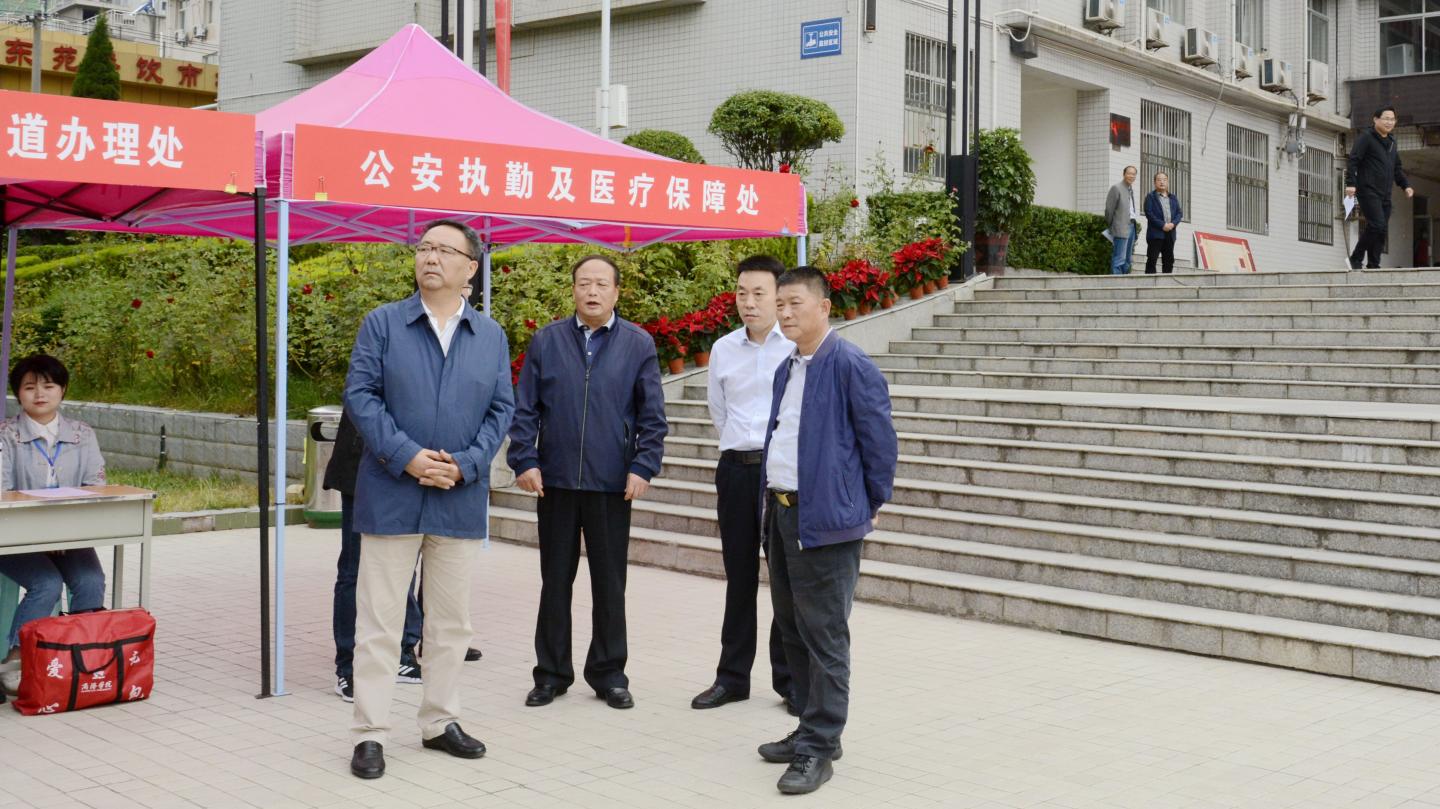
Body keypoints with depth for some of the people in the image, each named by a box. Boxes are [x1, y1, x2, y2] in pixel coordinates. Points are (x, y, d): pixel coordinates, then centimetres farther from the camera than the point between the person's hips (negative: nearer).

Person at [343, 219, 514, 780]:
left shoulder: (491, 336, 8)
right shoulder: (383, 323, 1)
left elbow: (501, 409, 5)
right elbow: (360, 395, -5)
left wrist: (465, 464, -11)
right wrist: (407, 456, -17)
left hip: (460, 498, 3)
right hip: (391, 495, -3)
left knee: (450, 620, 12)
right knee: (379, 620, 0)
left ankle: (440, 722, 25)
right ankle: (370, 733, 8)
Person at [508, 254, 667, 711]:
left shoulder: (638, 344, 3)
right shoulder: (546, 342, 5)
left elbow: (652, 416, 2)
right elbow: (525, 409, 4)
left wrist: (643, 467, -7)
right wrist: (525, 461, -4)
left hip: (612, 484, -1)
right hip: (554, 482, 1)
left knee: (610, 584, 8)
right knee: (555, 582, 9)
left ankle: (608, 674, 20)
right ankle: (551, 673, 20)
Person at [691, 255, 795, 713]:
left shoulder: (799, 346, -8)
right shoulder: (723, 349, 7)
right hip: (736, 468, 4)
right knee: (739, 576, 11)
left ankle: (791, 679, 13)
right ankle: (732, 677, 19)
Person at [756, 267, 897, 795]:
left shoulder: (850, 366, -12)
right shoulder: (786, 370, 14)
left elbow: (880, 440, -10)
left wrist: (870, 505, -3)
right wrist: (772, 504, 19)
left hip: (824, 519, -9)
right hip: (781, 512, 9)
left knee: (823, 637, -2)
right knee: (793, 630, 16)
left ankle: (819, 748, 5)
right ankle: (814, 727, 29)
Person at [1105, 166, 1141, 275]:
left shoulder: (1131, 189, 17)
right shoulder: (1116, 188, -6)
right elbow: (1109, 209, -7)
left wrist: (1136, 222, 11)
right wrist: (1110, 224, -2)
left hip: (1131, 226, 8)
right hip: (1121, 227, -8)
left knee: (1127, 259, 10)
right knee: (1119, 258, -12)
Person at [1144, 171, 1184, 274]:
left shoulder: (1173, 198, 19)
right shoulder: (1150, 197, 3)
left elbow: (1180, 212, 12)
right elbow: (1149, 213, -8)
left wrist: (1173, 224, -8)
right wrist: (1162, 225, -16)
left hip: (1170, 234, 5)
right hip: (1155, 233, -5)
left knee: (1169, 260, 6)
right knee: (1152, 260, -8)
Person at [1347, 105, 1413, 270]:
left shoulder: (1392, 143, 22)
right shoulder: (1366, 137, -2)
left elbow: (1397, 169, 29)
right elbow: (1352, 161, -10)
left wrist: (1405, 185, 15)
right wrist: (1350, 183, -21)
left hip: (1385, 195, 8)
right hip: (1368, 191, -8)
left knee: (1382, 229, 2)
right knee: (1377, 225, -19)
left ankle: (1373, 265, 6)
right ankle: (1356, 259, -9)